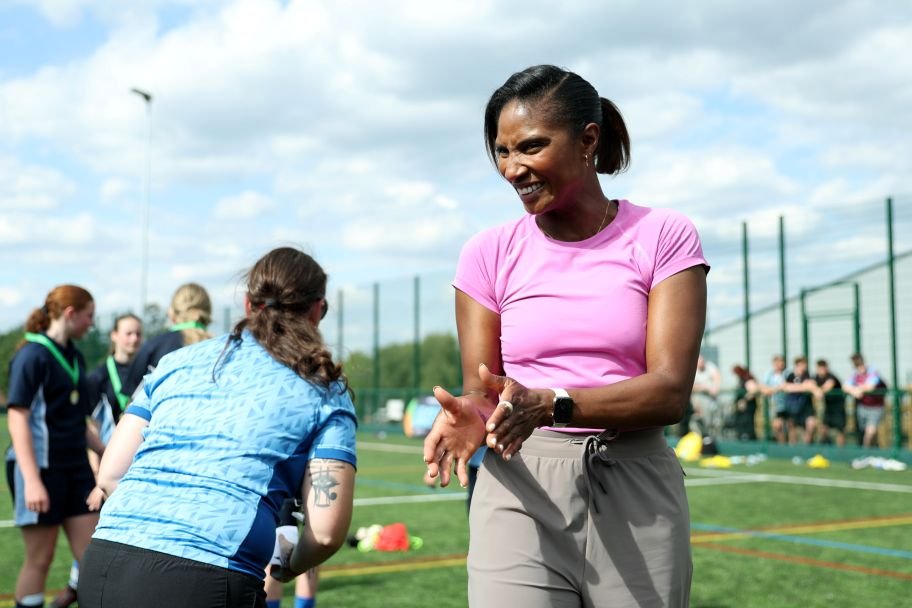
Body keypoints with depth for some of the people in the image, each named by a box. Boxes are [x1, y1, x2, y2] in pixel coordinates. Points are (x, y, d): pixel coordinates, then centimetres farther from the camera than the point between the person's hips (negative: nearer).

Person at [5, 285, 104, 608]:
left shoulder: (75, 356, 10)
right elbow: (17, 418, -17)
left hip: (76, 468, 7)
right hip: (41, 468, -7)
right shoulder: (33, 355, -11)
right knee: (40, 559, 2)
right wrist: (32, 480, -24)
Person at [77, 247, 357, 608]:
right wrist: (289, 566, 22)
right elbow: (326, 530, 0)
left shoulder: (178, 360, 18)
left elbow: (109, 475, 15)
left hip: (103, 565, 5)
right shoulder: (326, 394, 8)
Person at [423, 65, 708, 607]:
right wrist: (471, 413, -21)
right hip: (521, 488, 1)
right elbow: (480, 387, 3)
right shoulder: (490, 253, 4)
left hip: (636, 490, 0)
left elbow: (670, 391, -10)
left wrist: (551, 404, -25)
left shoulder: (662, 237, -2)